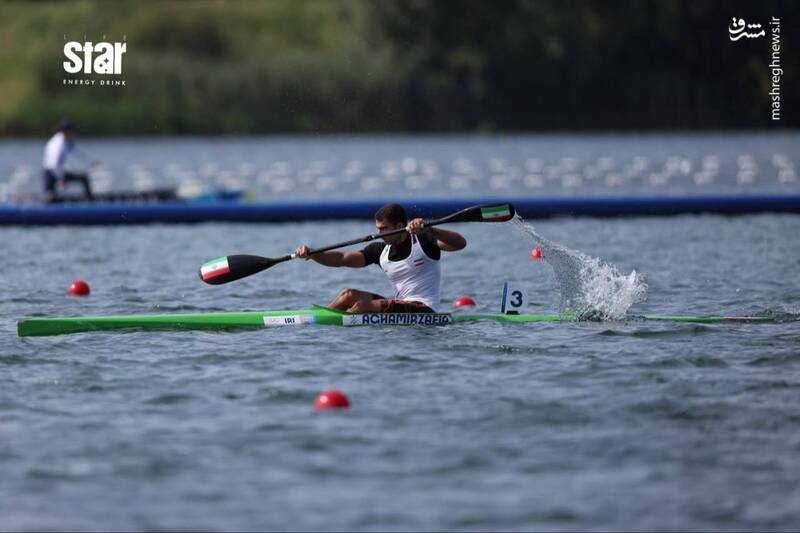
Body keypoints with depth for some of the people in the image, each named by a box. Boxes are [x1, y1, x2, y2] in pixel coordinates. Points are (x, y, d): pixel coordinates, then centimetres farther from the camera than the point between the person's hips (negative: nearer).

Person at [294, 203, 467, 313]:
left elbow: (460, 243, -21)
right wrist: (310, 254, -9)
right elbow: (342, 259, 5)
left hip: (423, 311, -7)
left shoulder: (422, 241, -6)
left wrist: (428, 230, -36)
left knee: (363, 305, -23)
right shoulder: (381, 251, 10)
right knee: (348, 295, -4)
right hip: (400, 306, 7)